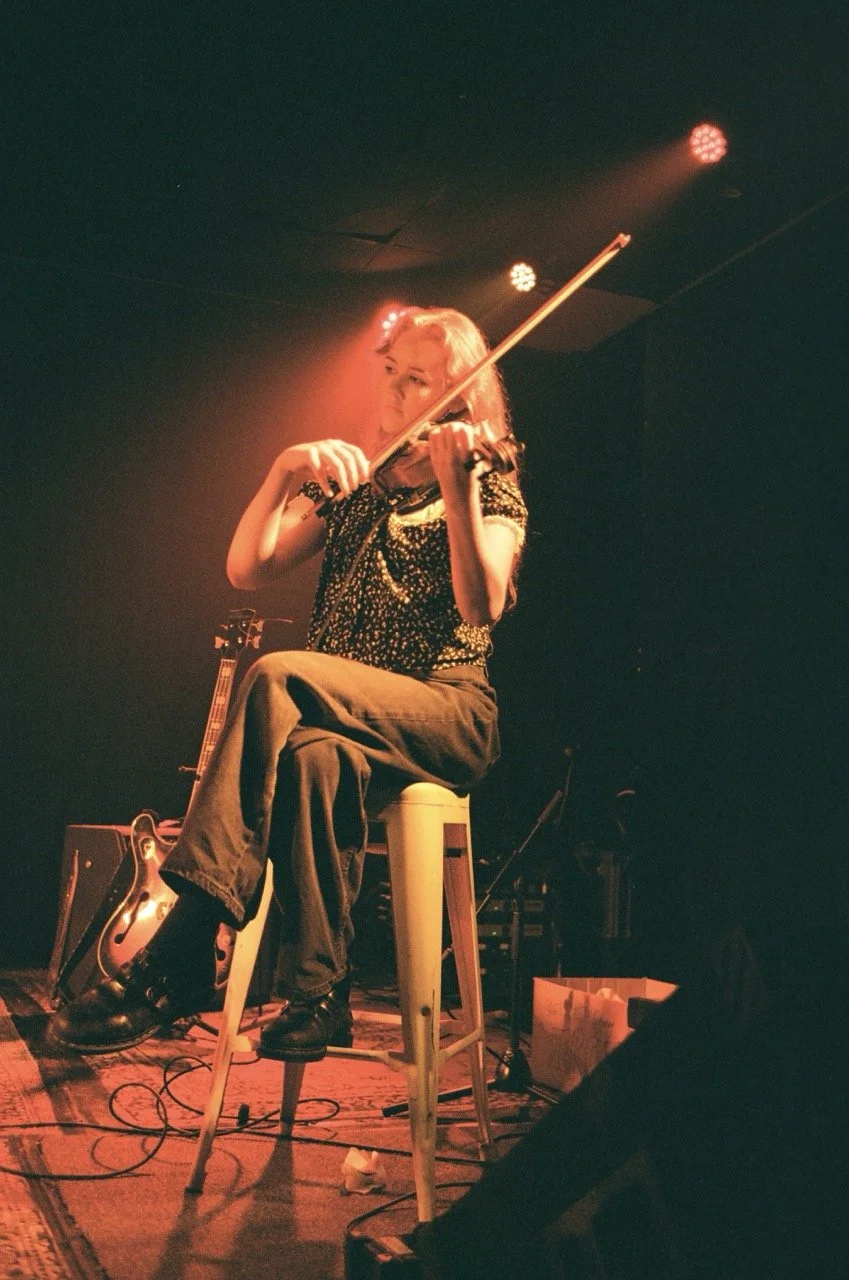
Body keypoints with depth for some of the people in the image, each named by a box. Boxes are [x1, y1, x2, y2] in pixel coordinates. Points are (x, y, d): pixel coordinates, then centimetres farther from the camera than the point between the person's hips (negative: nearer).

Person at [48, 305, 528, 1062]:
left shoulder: (492, 489, 5)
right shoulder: (351, 481, 17)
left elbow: (482, 607, -16)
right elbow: (247, 570, 5)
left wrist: (457, 487, -28)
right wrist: (285, 473, -9)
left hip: (446, 718, -3)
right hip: (343, 718, 3)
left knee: (278, 676, -32)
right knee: (319, 757, -37)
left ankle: (182, 950, -33)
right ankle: (317, 992, -29)